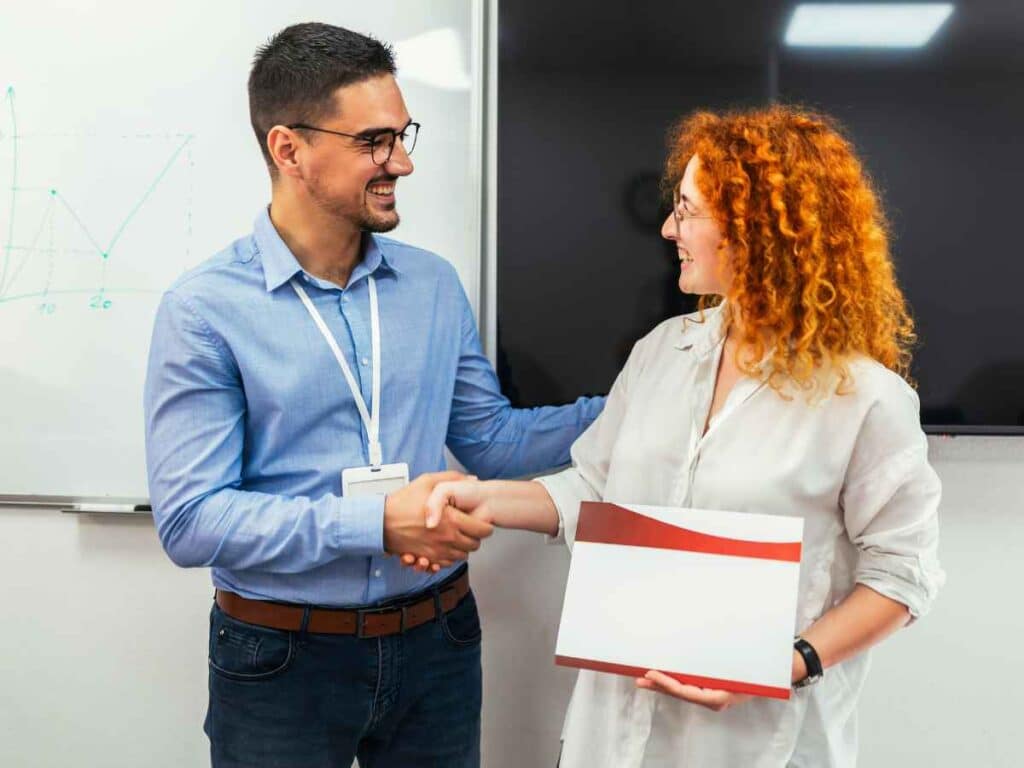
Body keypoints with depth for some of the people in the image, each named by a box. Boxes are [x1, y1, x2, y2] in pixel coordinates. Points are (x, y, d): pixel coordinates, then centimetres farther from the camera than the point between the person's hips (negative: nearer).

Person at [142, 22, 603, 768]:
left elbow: (490, 440, 8)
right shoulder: (205, 309, -13)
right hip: (280, 658, -3)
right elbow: (190, 518, -17)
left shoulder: (434, 285, 1)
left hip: (436, 643, 4)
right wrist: (377, 525, -24)